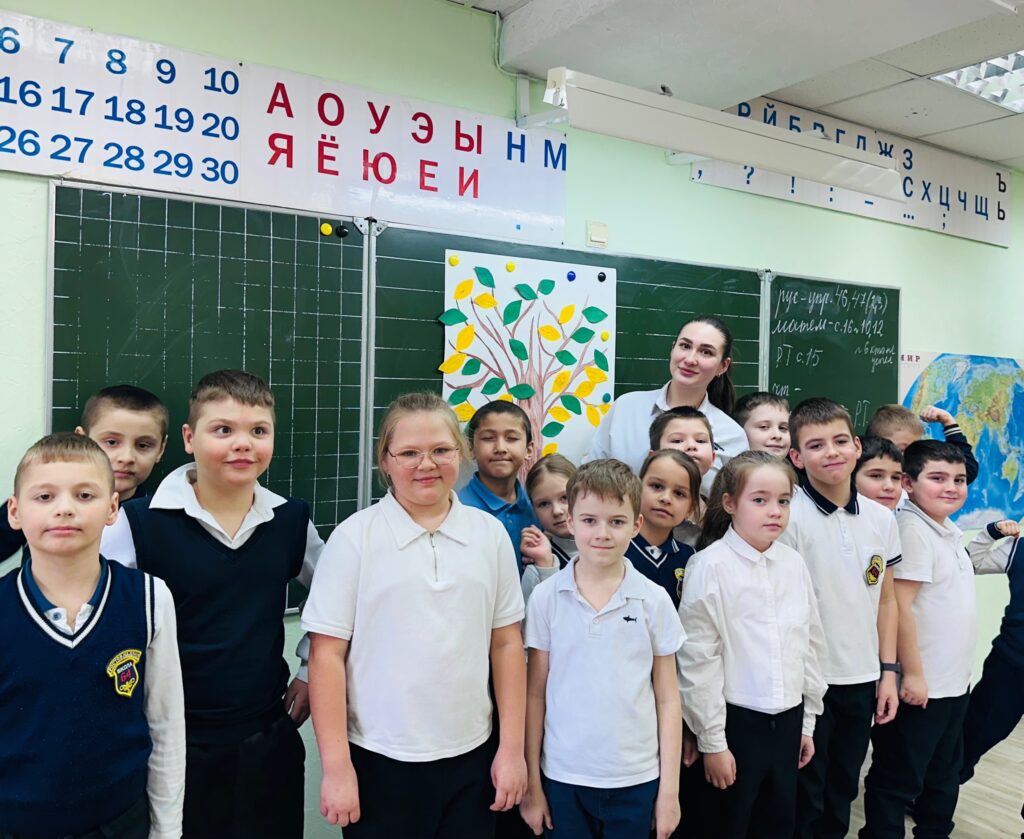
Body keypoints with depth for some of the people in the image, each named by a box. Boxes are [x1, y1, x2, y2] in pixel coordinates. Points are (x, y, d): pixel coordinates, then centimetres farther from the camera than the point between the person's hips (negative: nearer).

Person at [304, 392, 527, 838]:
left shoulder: (491, 534, 0)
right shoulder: (354, 537, -8)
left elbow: (507, 645, 4)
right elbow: (327, 654, -7)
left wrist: (512, 748, 3)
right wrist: (336, 765, -7)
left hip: (470, 758, 2)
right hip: (379, 761, -2)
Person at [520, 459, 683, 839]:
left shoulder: (654, 600, -5)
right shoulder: (545, 597, -6)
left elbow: (667, 699, 1)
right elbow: (535, 694, 0)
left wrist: (670, 788, 1)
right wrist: (531, 782, 2)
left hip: (637, 779, 0)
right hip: (562, 777, 0)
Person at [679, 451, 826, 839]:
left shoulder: (794, 563, 2)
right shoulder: (711, 566, -15)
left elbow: (812, 643, 11)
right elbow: (698, 660, -13)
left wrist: (807, 721, 13)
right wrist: (712, 741, -10)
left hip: (787, 719, 5)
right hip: (736, 720, -5)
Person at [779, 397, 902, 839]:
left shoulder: (881, 518, 2)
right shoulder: (789, 516, -15)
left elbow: (886, 598, 10)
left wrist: (888, 671, 8)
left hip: (863, 678, 5)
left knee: (842, 790, 20)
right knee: (805, 797, 9)